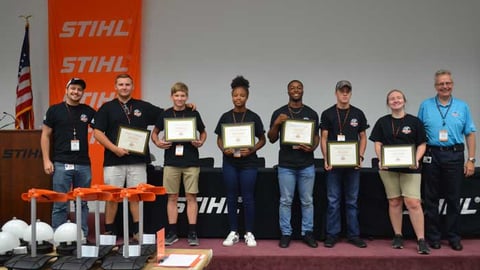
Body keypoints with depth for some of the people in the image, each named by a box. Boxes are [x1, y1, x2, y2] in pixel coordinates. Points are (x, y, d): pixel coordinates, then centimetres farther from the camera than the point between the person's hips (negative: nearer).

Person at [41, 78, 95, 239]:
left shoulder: (88, 111, 8)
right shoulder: (55, 110, 3)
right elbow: (45, 136, 4)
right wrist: (46, 160, -3)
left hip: (83, 164, 2)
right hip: (61, 164, -2)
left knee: (82, 203, 9)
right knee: (60, 204, 1)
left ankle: (83, 236, 17)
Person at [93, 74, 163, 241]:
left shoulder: (143, 107, 10)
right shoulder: (107, 108, 5)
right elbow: (97, 132, -2)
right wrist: (114, 148, -13)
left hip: (138, 160, 1)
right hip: (113, 160, -1)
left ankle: (138, 231, 13)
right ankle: (109, 231, 16)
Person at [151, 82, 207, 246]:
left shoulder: (193, 114, 2)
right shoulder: (165, 114, 4)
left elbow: (203, 132, 13)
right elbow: (154, 133, 15)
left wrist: (200, 143, -7)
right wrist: (158, 143, -5)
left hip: (191, 161, -1)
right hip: (171, 161, 1)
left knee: (191, 197, 2)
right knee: (172, 197, 6)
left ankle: (192, 233, 9)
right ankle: (172, 233, 15)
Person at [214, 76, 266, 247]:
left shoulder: (253, 117, 0)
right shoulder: (225, 117, 5)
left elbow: (262, 139, 4)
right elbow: (219, 138, 10)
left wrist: (252, 149, -13)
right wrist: (223, 149, -10)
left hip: (248, 163, -2)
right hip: (230, 163, 2)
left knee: (248, 198, 2)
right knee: (231, 197, 8)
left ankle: (249, 233, 14)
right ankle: (233, 233, 18)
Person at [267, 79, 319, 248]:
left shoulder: (311, 113, 7)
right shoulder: (279, 113, 3)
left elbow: (316, 136, 10)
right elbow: (272, 139, 3)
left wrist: (312, 148, -12)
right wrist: (276, 124, -14)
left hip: (307, 165, 1)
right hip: (286, 165, -1)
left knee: (307, 201, 7)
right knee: (286, 201, 4)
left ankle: (307, 233, 18)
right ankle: (286, 233, 15)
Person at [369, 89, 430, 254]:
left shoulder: (414, 122, 3)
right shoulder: (382, 122, 8)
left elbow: (422, 144, 3)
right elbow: (378, 144, 6)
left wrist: (416, 160, -13)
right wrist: (380, 159, -11)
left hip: (410, 168, -2)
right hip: (388, 167, 2)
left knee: (413, 202, -9)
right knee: (394, 202, 7)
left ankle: (421, 240, -3)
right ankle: (397, 236, 18)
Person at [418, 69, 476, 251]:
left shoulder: (462, 107, 6)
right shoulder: (425, 106, 5)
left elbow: (470, 134, 6)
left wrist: (471, 159, -1)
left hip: (454, 156, 0)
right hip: (431, 156, 0)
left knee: (453, 199, 6)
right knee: (431, 199, 5)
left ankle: (453, 237, 18)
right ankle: (433, 237, 16)